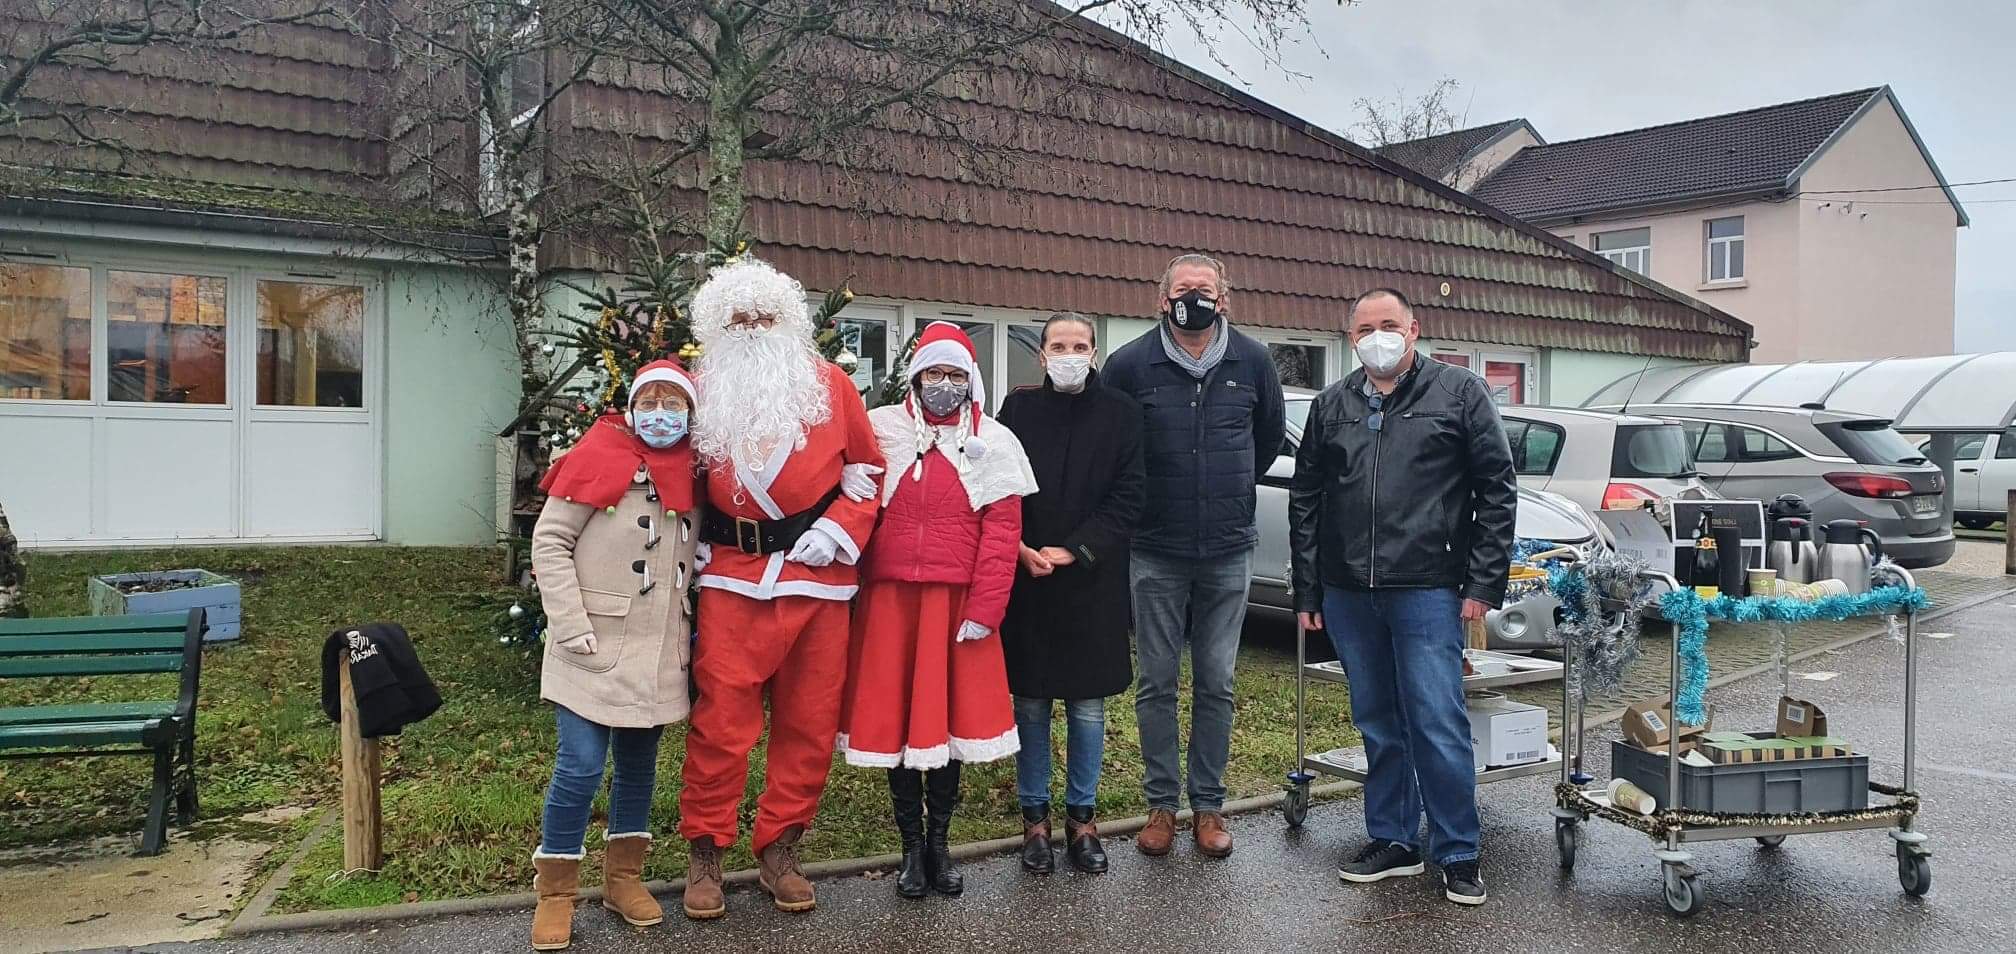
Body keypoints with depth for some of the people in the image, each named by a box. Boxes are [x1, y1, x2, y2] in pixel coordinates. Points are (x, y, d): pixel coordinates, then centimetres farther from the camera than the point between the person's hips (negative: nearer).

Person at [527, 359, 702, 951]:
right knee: (581, 766, -8)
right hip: (594, 649, -5)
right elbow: (550, 542, -9)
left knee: (639, 763, 13)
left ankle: (623, 877, 27)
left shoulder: (690, 472, 8)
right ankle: (555, 894, 7)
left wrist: (688, 627, 12)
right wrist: (572, 625, -14)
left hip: (658, 653, 5)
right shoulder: (598, 455, -8)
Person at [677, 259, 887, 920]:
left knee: (809, 723, 7)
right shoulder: (702, 393, 5)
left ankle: (779, 850, 23)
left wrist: (840, 527, -6)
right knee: (721, 720, -1)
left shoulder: (829, 383, 3)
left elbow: (871, 468, 7)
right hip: (733, 577, 0)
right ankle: (704, 853, 17)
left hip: (819, 577, 1)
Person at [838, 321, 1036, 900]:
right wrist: (851, 588, -6)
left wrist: (984, 610, -8)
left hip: (960, 602, 0)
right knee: (894, 717, 4)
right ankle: (911, 846, 18)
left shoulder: (993, 441, 4)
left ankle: (939, 841, 22)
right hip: (890, 597, 0)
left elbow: (1002, 530, -1)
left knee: (951, 716, 6)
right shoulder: (881, 430, 5)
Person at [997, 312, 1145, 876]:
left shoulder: (1120, 412, 3)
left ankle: (1081, 817, 20)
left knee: (1088, 707, 6)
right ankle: (1035, 817, 19)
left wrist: (1073, 551, -11)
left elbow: (1128, 496, -2)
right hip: (1027, 579, 0)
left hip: (1093, 583, 0)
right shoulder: (1019, 409, 5)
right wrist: (1021, 550, -12)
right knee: (1031, 704, 6)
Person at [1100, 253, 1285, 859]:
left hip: (1228, 553, 1)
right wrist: (1139, 505, 8)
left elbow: (1269, 437, 17)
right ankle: (1161, 804, 17)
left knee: (1216, 685, 8)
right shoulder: (1131, 364, -5)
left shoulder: (1251, 362, 1)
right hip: (1155, 553, -1)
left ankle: (1209, 805, 19)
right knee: (1157, 684, 6)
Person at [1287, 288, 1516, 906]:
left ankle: (1458, 855, 10)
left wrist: (1484, 584, -6)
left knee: (1439, 727, -3)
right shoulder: (1331, 407, 12)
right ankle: (1393, 842, 24)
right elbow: (1304, 501, 14)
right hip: (1348, 594, 4)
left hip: (1426, 592, -4)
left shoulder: (1460, 392, 2)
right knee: (1379, 727, 13)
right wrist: (1308, 592, 10)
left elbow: (1497, 490, 0)